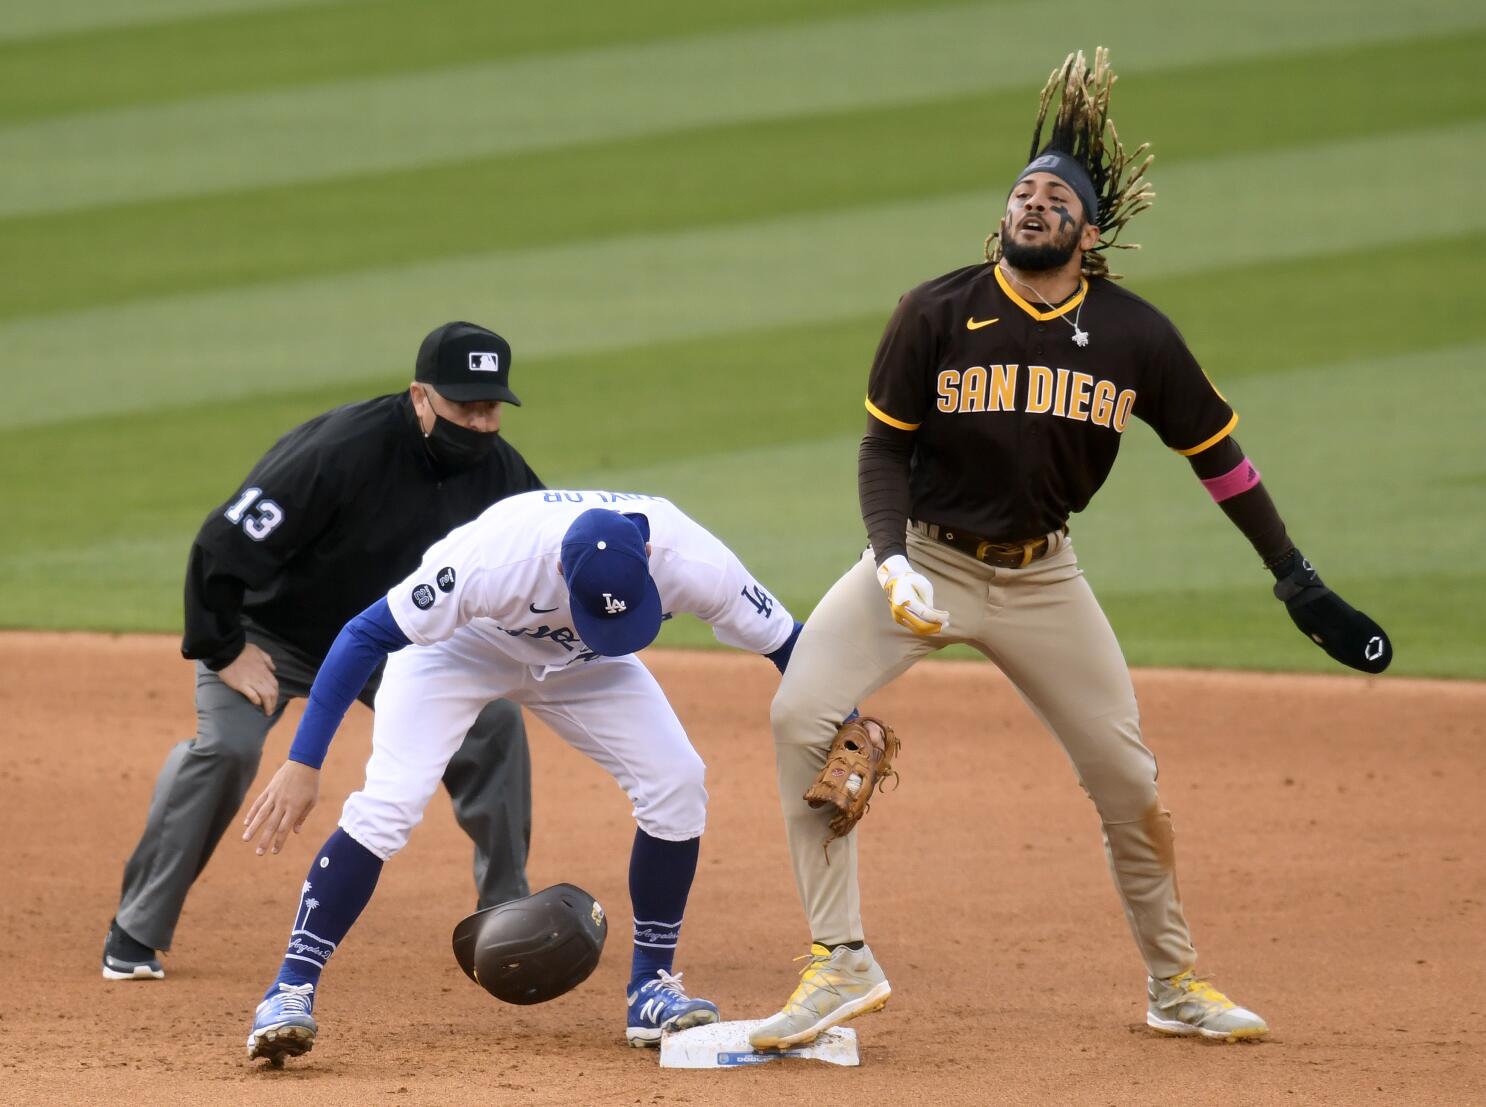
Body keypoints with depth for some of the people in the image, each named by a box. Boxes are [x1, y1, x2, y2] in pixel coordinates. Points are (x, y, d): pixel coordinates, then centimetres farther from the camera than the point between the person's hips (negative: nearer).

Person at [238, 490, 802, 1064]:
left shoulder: (695, 565, -34)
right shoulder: (492, 561, -43)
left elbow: (790, 644, -18)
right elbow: (365, 635, -34)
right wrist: (302, 763, -36)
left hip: (578, 664, 4)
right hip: (459, 644, -4)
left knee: (677, 782, -13)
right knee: (387, 804, -22)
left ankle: (651, 988, 3)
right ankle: (290, 991, -13)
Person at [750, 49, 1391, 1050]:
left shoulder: (1136, 337, -7)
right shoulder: (939, 314, -11)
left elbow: (1216, 453, 3)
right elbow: (885, 446, -4)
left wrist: (1300, 585, 3)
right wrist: (891, 558, -22)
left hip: (1041, 579, 1)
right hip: (926, 560, -1)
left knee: (1127, 776, 2)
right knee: (803, 716, -21)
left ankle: (1176, 984, 24)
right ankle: (843, 966, -13)